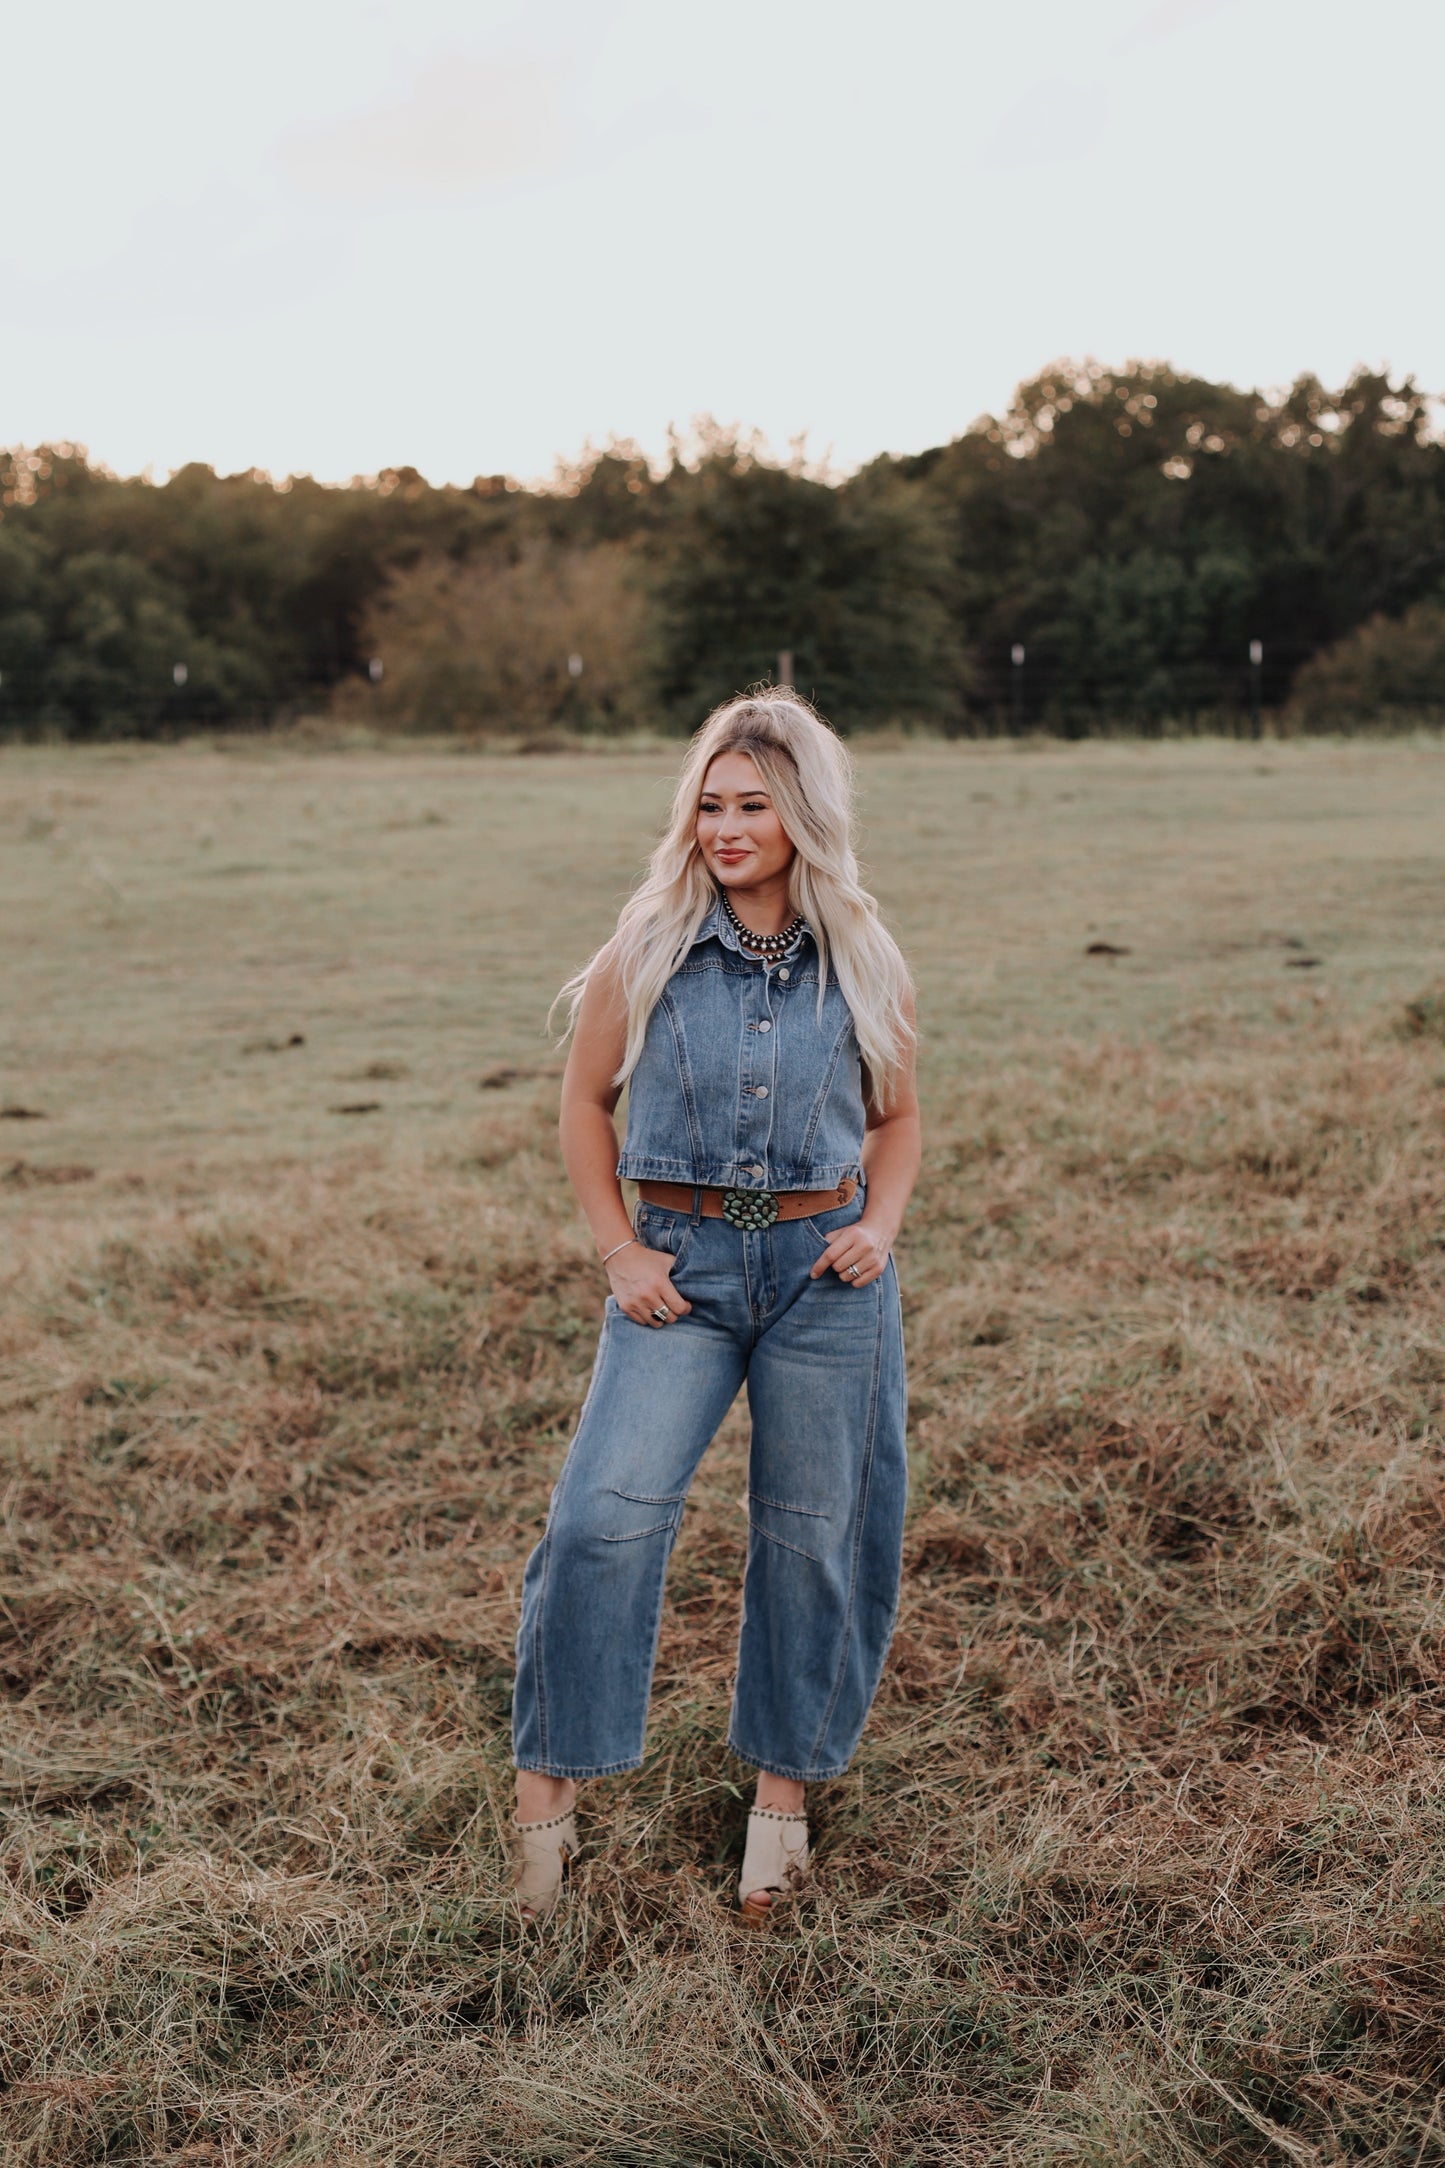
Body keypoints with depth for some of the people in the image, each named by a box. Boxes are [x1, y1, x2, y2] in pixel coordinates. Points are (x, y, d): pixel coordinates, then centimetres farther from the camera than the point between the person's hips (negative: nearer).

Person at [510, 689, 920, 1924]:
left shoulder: (864, 964, 2)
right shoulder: (649, 950, -2)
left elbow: (896, 1117, 14)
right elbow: (586, 1100, 7)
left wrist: (881, 1225, -4)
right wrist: (619, 1251, -2)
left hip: (823, 1270, 1)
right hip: (682, 1263, -1)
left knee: (812, 1535, 8)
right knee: (606, 1513, -14)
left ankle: (785, 1787, 26)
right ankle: (548, 1787, -1)